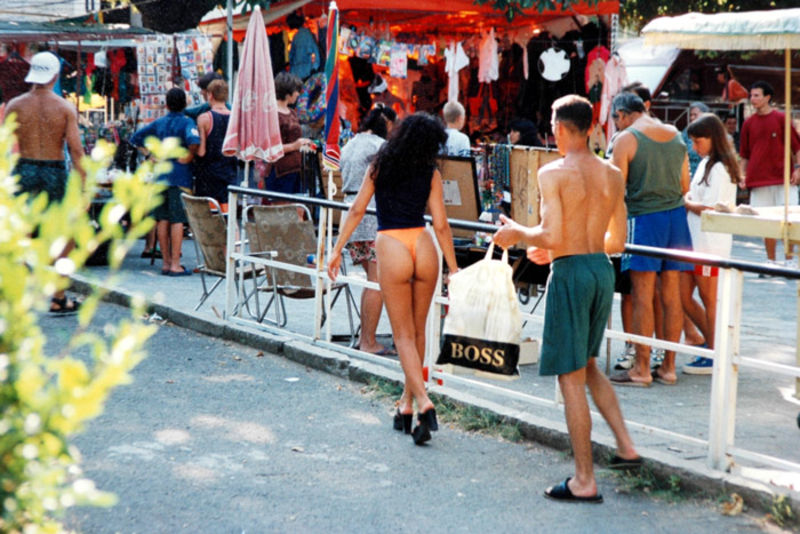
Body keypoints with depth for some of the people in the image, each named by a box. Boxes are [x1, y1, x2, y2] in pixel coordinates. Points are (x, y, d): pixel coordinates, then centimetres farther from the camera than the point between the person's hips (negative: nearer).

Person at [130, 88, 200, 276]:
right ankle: (175, 264, -6)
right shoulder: (187, 123, -6)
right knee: (177, 220, -5)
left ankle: (166, 262, 13)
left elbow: (135, 138, 13)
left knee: (162, 220, 8)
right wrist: (188, 157, -10)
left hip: (159, 175, 5)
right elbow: (193, 140, -26)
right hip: (179, 177, -5)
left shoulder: (158, 123, 10)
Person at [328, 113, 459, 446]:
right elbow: (441, 225, 1)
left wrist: (337, 249, 9)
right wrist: (454, 269, 6)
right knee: (417, 331, 15)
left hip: (391, 247, -1)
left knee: (403, 334, 3)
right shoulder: (431, 174, 4)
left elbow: (357, 210, 3)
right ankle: (407, 403, 24)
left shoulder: (379, 166, 7)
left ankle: (423, 402, -13)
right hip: (423, 246, 1)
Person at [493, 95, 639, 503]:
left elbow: (551, 236, -20)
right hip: (603, 270, 7)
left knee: (571, 377, 1)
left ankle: (584, 482, 4)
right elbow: (617, 242, 12)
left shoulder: (553, 173, -11)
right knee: (588, 365, 25)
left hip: (570, 273, -6)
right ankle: (626, 445, 19)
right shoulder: (613, 175, 8)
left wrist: (517, 233, 0)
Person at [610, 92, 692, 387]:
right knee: (671, 295, 8)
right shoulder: (676, 135, 10)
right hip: (676, 215, 6)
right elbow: (685, 186, 15)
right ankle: (668, 367, 14)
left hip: (644, 218, -6)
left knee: (643, 296, -2)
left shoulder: (627, 139, -8)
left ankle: (641, 369, 0)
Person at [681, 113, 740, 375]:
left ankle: (714, 357, 10)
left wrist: (683, 202, -8)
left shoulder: (720, 169, -14)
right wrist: (687, 200, 1)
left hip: (710, 244, -9)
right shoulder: (705, 164, 15)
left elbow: (711, 209, -19)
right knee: (683, 297, 11)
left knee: (709, 300, 0)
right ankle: (713, 344, 24)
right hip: (695, 242, 9)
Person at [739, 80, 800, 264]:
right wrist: (743, 175, 4)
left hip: (784, 179, -3)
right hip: (759, 179, 3)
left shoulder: (781, 118, -1)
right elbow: (744, 154, 14)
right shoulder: (749, 123, 8)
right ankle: (771, 261, 13)